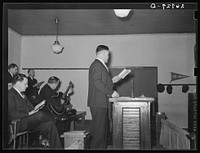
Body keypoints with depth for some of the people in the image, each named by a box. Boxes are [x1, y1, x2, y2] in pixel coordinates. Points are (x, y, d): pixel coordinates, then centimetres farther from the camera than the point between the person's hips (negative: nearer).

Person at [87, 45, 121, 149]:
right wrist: (111, 92, -19)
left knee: (104, 128, 14)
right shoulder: (97, 65, -13)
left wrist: (112, 81, 13)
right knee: (98, 129, -7)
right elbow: (97, 83, -22)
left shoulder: (101, 65, 20)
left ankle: (102, 147, 21)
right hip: (98, 103, -11)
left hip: (102, 103, 11)